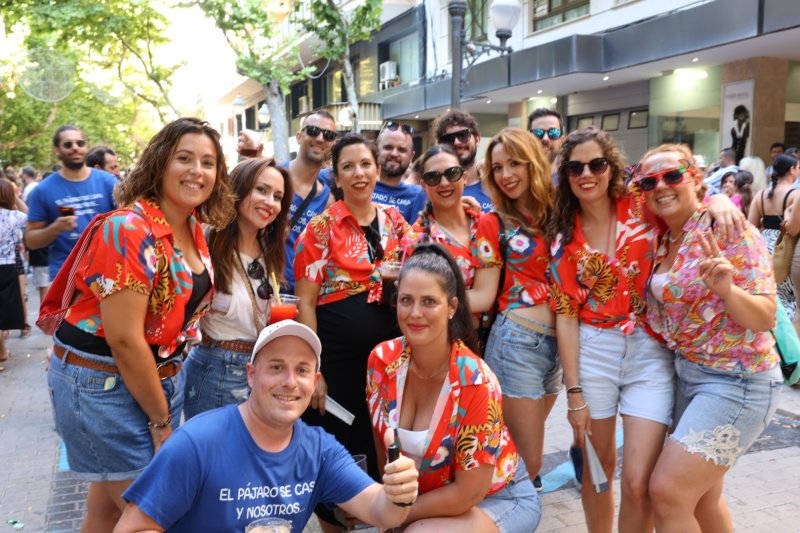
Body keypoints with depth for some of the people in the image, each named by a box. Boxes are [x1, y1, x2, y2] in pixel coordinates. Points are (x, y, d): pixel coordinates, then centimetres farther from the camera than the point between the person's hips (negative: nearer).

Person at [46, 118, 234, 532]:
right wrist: (161, 420, -14)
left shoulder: (195, 229, 3)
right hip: (102, 385, -7)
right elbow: (125, 340, -22)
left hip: (160, 376, 7)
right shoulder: (129, 230, -22)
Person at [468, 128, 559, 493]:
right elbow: (483, 296, -8)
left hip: (558, 342, 5)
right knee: (528, 461, -1)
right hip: (516, 342, -4)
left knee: (527, 455, 18)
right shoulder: (494, 223, -2)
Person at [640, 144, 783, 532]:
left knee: (668, 492, -13)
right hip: (687, 375, 8)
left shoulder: (729, 229, -15)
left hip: (736, 381, -8)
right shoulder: (663, 240, 6)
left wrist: (726, 288, -38)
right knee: (701, 498, 17)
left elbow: (765, 318, -19)